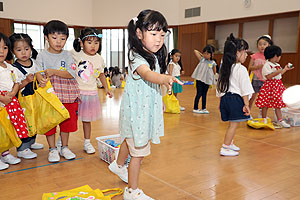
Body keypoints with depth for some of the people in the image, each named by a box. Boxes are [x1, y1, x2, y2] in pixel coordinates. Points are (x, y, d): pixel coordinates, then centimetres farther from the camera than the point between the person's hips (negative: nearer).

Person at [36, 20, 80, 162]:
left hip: (67, 94, 2)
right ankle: (52, 149, 20)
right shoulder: (42, 55, 1)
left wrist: (54, 72, -18)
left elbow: (71, 74, -8)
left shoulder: (67, 55, 4)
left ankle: (64, 147, 27)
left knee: (67, 121, 10)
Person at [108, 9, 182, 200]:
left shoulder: (155, 57, 6)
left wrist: (160, 102, 22)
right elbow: (147, 75, -46)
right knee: (139, 152, -1)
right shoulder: (137, 58, -24)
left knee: (130, 140, 29)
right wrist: (165, 78, -64)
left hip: (148, 109, 9)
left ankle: (119, 165, 56)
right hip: (136, 110, -9)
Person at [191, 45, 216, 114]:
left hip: (207, 80, 2)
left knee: (204, 94, 13)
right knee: (199, 94, 0)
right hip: (199, 79, -2)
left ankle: (204, 108, 23)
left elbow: (214, 72, 11)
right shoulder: (202, 59, -1)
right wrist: (201, 54, 5)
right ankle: (195, 108, 9)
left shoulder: (213, 63, 1)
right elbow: (195, 51, -1)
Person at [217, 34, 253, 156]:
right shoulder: (241, 69, -12)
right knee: (234, 124, 0)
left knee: (232, 124, 21)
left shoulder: (224, 68, 10)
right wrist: (246, 104, -9)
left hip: (225, 98, 8)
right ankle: (225, 149, 3)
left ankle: (230, 144, 34)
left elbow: (219, 86, 14)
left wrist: (222, 97, 21)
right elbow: (245, 89, -12)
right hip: (236, 99, -8)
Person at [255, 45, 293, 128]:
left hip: (277, 85, 8)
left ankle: (280, 120, 13)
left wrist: (285, 69, 22)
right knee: (265, 104, 2)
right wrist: (278, 71, -23)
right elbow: (268, 76, -21)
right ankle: (264, 120, 16)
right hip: (269, 86, -8)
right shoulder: (266, 65, -15)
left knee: (277, 104, 9)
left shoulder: (277, 65, 14)